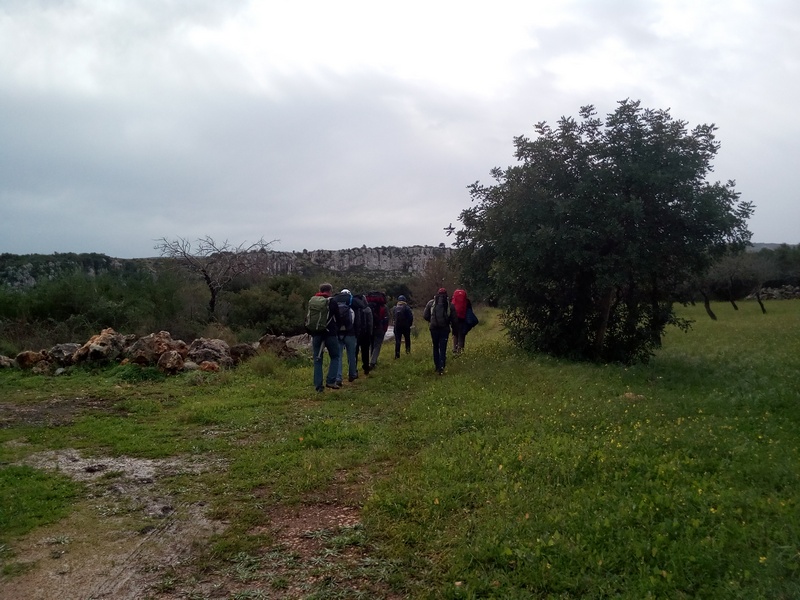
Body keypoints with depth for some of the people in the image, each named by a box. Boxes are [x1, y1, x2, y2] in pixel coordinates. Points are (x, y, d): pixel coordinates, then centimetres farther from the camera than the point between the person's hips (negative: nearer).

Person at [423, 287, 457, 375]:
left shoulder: (431, 303, 0)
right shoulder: (450, 304, -1)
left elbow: (425, 316, 1)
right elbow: (454, 319, -1)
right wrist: (450, 324, 19)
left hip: (434, 328, 1)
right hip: (445, 329, -1)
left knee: (436, 347, 16)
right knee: (443, 349, 1)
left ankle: (436, 366, 19)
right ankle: (441, 367, -12)